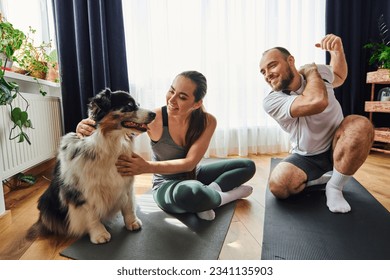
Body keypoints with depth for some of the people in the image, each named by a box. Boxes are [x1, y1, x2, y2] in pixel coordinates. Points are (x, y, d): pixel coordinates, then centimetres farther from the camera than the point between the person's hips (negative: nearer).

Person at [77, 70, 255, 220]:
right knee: (190, 193, -40)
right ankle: (225, 196, -9)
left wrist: (147, 167, -38)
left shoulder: (207, 122, -17)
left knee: (248, 166, 0)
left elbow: (190, 163, -24)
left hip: (193, 176, 4)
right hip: (166, 186, -4)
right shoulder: (154, 118, -23)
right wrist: (86, 126, -43)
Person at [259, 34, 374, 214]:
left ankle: (334, 188, -13)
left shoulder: (319, 72, -8)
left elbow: (339, 76, 18)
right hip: (305, 158, -2)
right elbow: (317, 102, -39)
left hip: (337, 148, 3)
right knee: (278, 186, -29)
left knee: (360, 125, -31)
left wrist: (338, 49, -2)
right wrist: (311, 71, -19)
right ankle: (317, 178, 4)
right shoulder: (271, 101, -24)